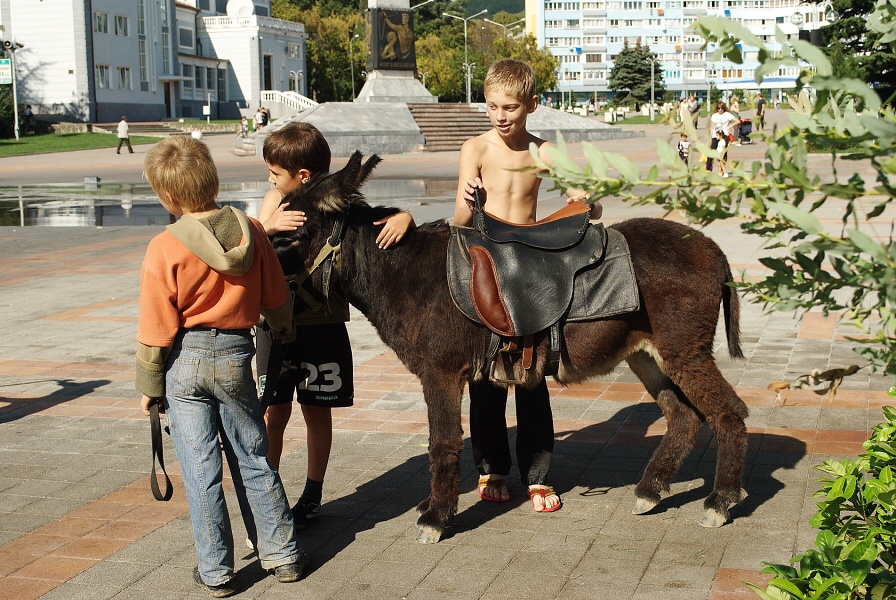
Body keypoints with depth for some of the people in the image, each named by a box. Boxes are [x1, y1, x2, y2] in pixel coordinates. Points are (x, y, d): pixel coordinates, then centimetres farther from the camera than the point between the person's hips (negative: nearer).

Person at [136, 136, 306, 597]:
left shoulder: (164, 248, -15)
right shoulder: (251, 231, -4)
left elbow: (156, 329, -11)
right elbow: (277, 298, 6)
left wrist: (149, 386, 0)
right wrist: (282, 326, 28)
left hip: (186, 361, -3)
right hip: (237, 356, 3)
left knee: (200, 468, 5)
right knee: (253, 459, 16)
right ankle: (282, 553, 22)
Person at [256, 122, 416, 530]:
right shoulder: (276, 202, -1)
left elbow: (389, 220, -3)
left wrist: (402, 218, -27)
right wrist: (269, 228, -25)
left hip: (323, 325, -1)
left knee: (318, 413, 11)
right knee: (274, 413, 4)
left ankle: (312, 496, 25)